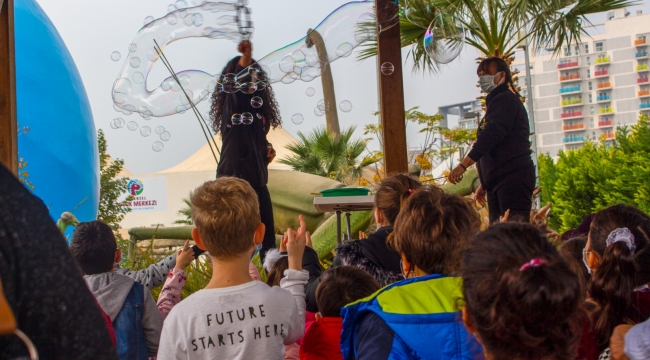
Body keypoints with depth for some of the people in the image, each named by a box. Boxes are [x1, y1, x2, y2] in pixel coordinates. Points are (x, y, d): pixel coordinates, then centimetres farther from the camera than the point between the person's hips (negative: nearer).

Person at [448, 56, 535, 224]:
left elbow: (492, 135, -21)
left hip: (513, 178, -10)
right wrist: (485, 184, 28)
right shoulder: (496, 102, 24)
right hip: (498, 182, 10)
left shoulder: (505, 100, -6)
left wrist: (463, 165, -26)